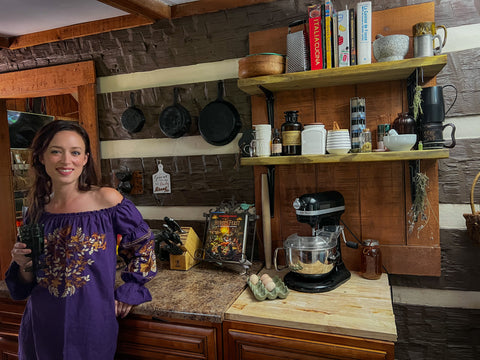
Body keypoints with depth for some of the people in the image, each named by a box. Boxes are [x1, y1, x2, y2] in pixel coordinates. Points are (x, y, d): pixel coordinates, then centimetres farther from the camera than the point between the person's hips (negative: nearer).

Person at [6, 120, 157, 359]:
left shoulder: (106, 200, -15)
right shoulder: (37, 210, -1)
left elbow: (143, 244, -4)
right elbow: (28, 284, 8)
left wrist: (128, 292, -4)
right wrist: (24, 265, -12)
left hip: (91, 325, -4)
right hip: (41, 327, 4)